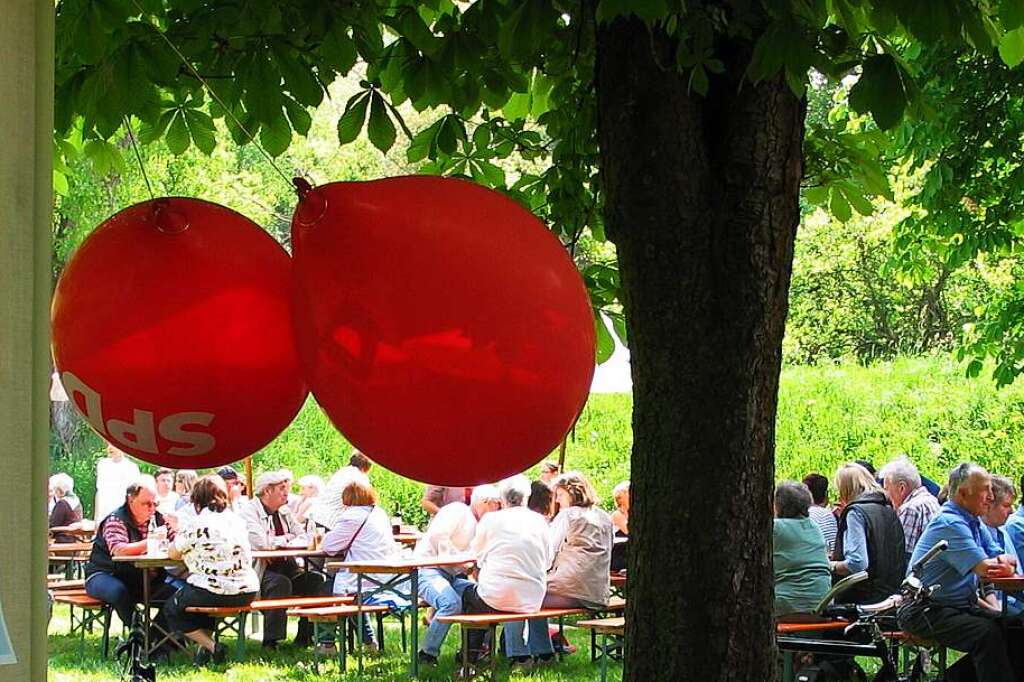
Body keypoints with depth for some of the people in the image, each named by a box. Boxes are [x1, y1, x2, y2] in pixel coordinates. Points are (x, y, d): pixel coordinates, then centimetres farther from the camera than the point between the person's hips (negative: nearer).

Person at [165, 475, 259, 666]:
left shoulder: (194, 525, -8)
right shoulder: (238, 521, 8)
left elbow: (172, 554, 4)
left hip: (213, 593, -6)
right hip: (247, 592, 6)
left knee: (172, 609, 19)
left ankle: (210, 646, 1)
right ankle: (206, 647, 20)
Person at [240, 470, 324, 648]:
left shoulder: (284, 511, 17)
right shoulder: (249, 510, -9)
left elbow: (304, 539, 13)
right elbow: (260, 543, -23)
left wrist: (289, 543, -10)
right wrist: (284, 539, -6)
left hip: (285, 567, 7)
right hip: (259, 571, -7)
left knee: (315, 579, -13)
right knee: (280, 582, -34)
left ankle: (304, 637, -6)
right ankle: (271, 641, -28)